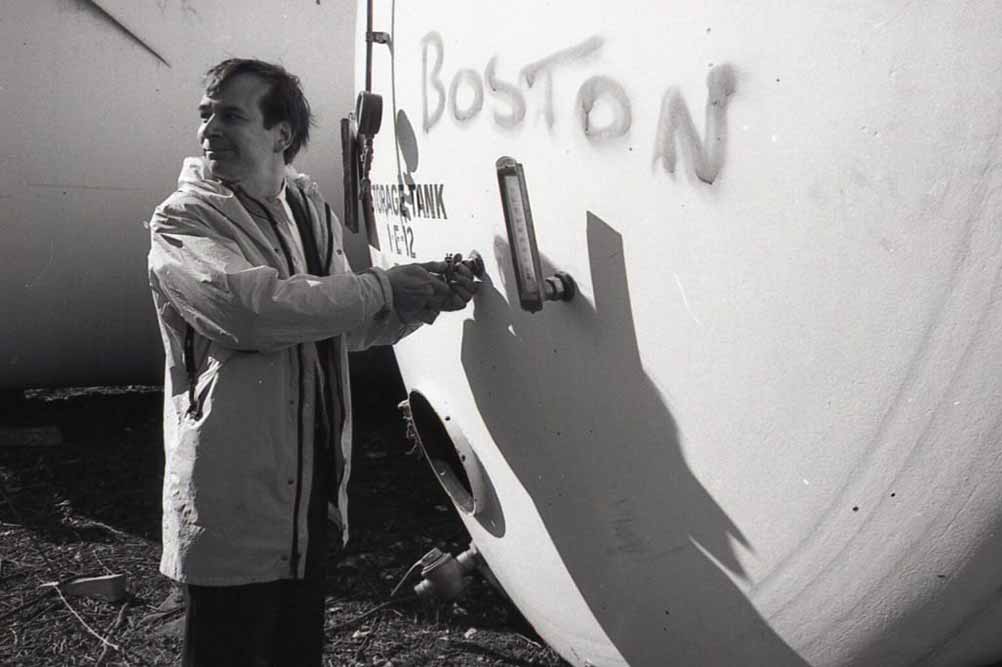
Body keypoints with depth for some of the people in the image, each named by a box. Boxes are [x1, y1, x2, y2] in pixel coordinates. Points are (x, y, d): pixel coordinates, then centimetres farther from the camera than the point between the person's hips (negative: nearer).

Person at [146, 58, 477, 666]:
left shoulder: (311, 209, 10)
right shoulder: (183, 221, -10)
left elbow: (348, 325, 15)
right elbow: (251, 307, -28)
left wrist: (428, 299, -2)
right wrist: (383, 287, -21)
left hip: (312, 483, 6)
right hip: (235, 494, -6)